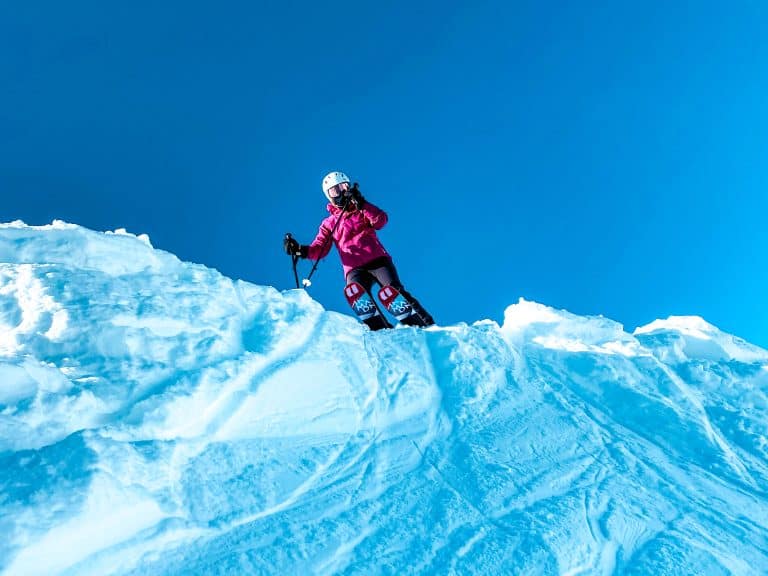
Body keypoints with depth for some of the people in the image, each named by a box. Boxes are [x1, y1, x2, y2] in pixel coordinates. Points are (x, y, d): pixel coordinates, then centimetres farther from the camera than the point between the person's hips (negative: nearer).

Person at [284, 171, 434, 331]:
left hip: (377, 260, -1)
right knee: (355, 293, -31)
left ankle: (426, 327, -20)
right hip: (355, 269, 1)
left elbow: (380, 221, -3)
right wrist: (300, 250, -7)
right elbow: (319, 250, 12)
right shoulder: (329, 224, 23)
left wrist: (361, 204, -15)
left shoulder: (361, 210, 18)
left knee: (392, 292, -25)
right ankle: (381, 330, -35)